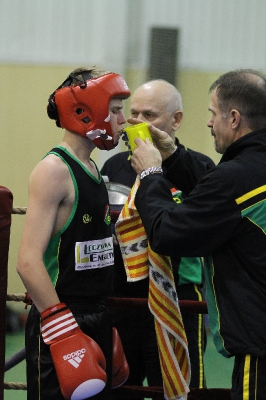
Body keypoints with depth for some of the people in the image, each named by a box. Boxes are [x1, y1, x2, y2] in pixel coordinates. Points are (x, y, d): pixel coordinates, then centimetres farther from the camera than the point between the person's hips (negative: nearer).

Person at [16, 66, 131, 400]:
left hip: (96, 320, 9)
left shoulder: (91, 169, 14)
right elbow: (29, 262, -22)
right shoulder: (54, 170, -14)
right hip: (59, 322, -9)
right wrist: (64, 333, -25)